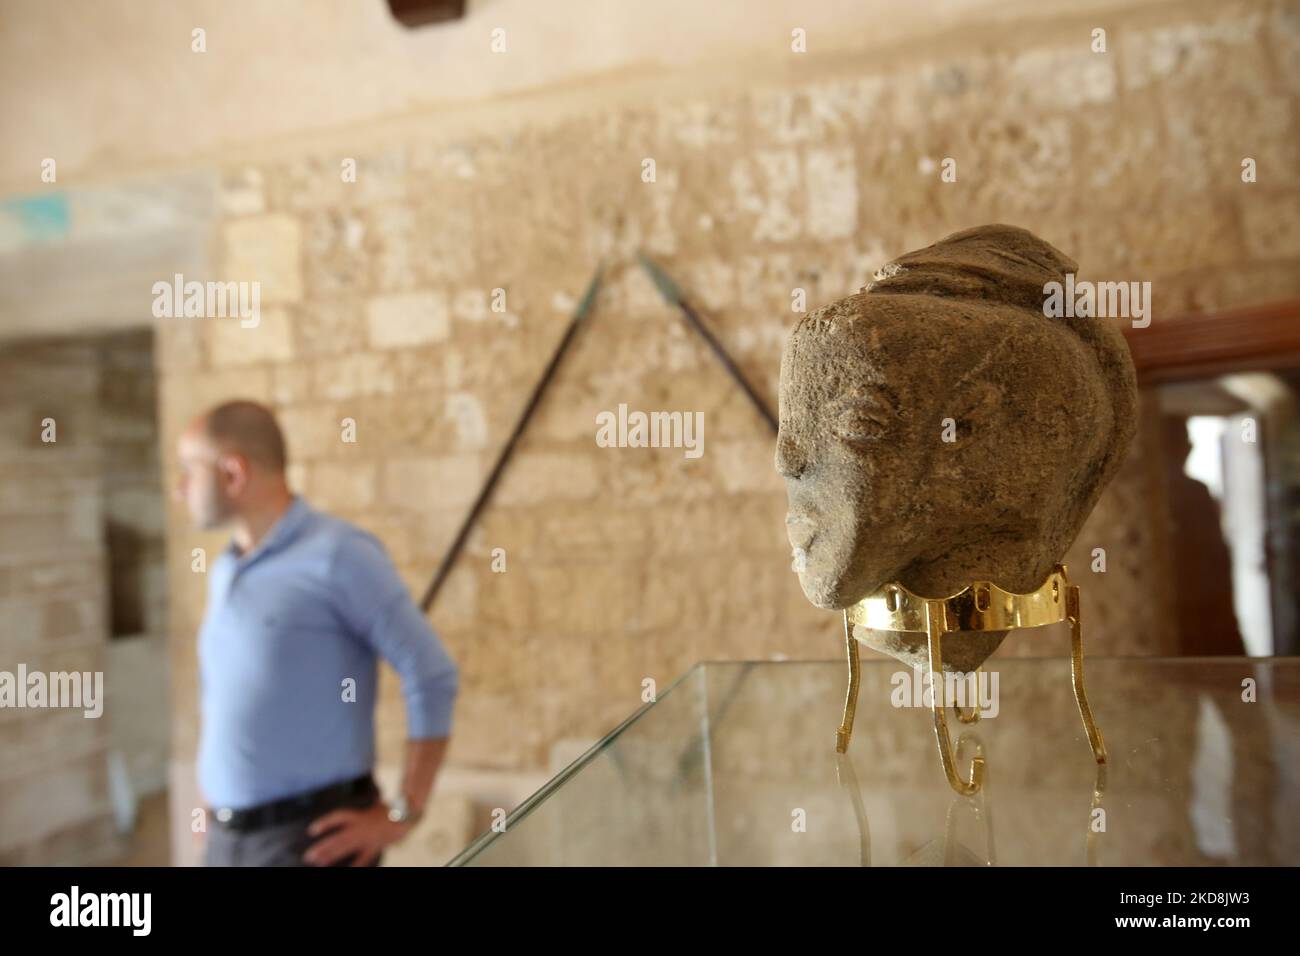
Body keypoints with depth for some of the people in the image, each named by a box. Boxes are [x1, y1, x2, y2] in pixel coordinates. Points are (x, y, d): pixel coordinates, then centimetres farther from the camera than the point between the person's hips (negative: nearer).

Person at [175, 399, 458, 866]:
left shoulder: (339, 554, -14)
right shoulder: (224, 570, 9)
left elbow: (433, 676, -16)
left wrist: (401, 815, -14)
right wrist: (213, 784, 15)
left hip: (313, 840, -7)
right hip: (230, 839, 7)